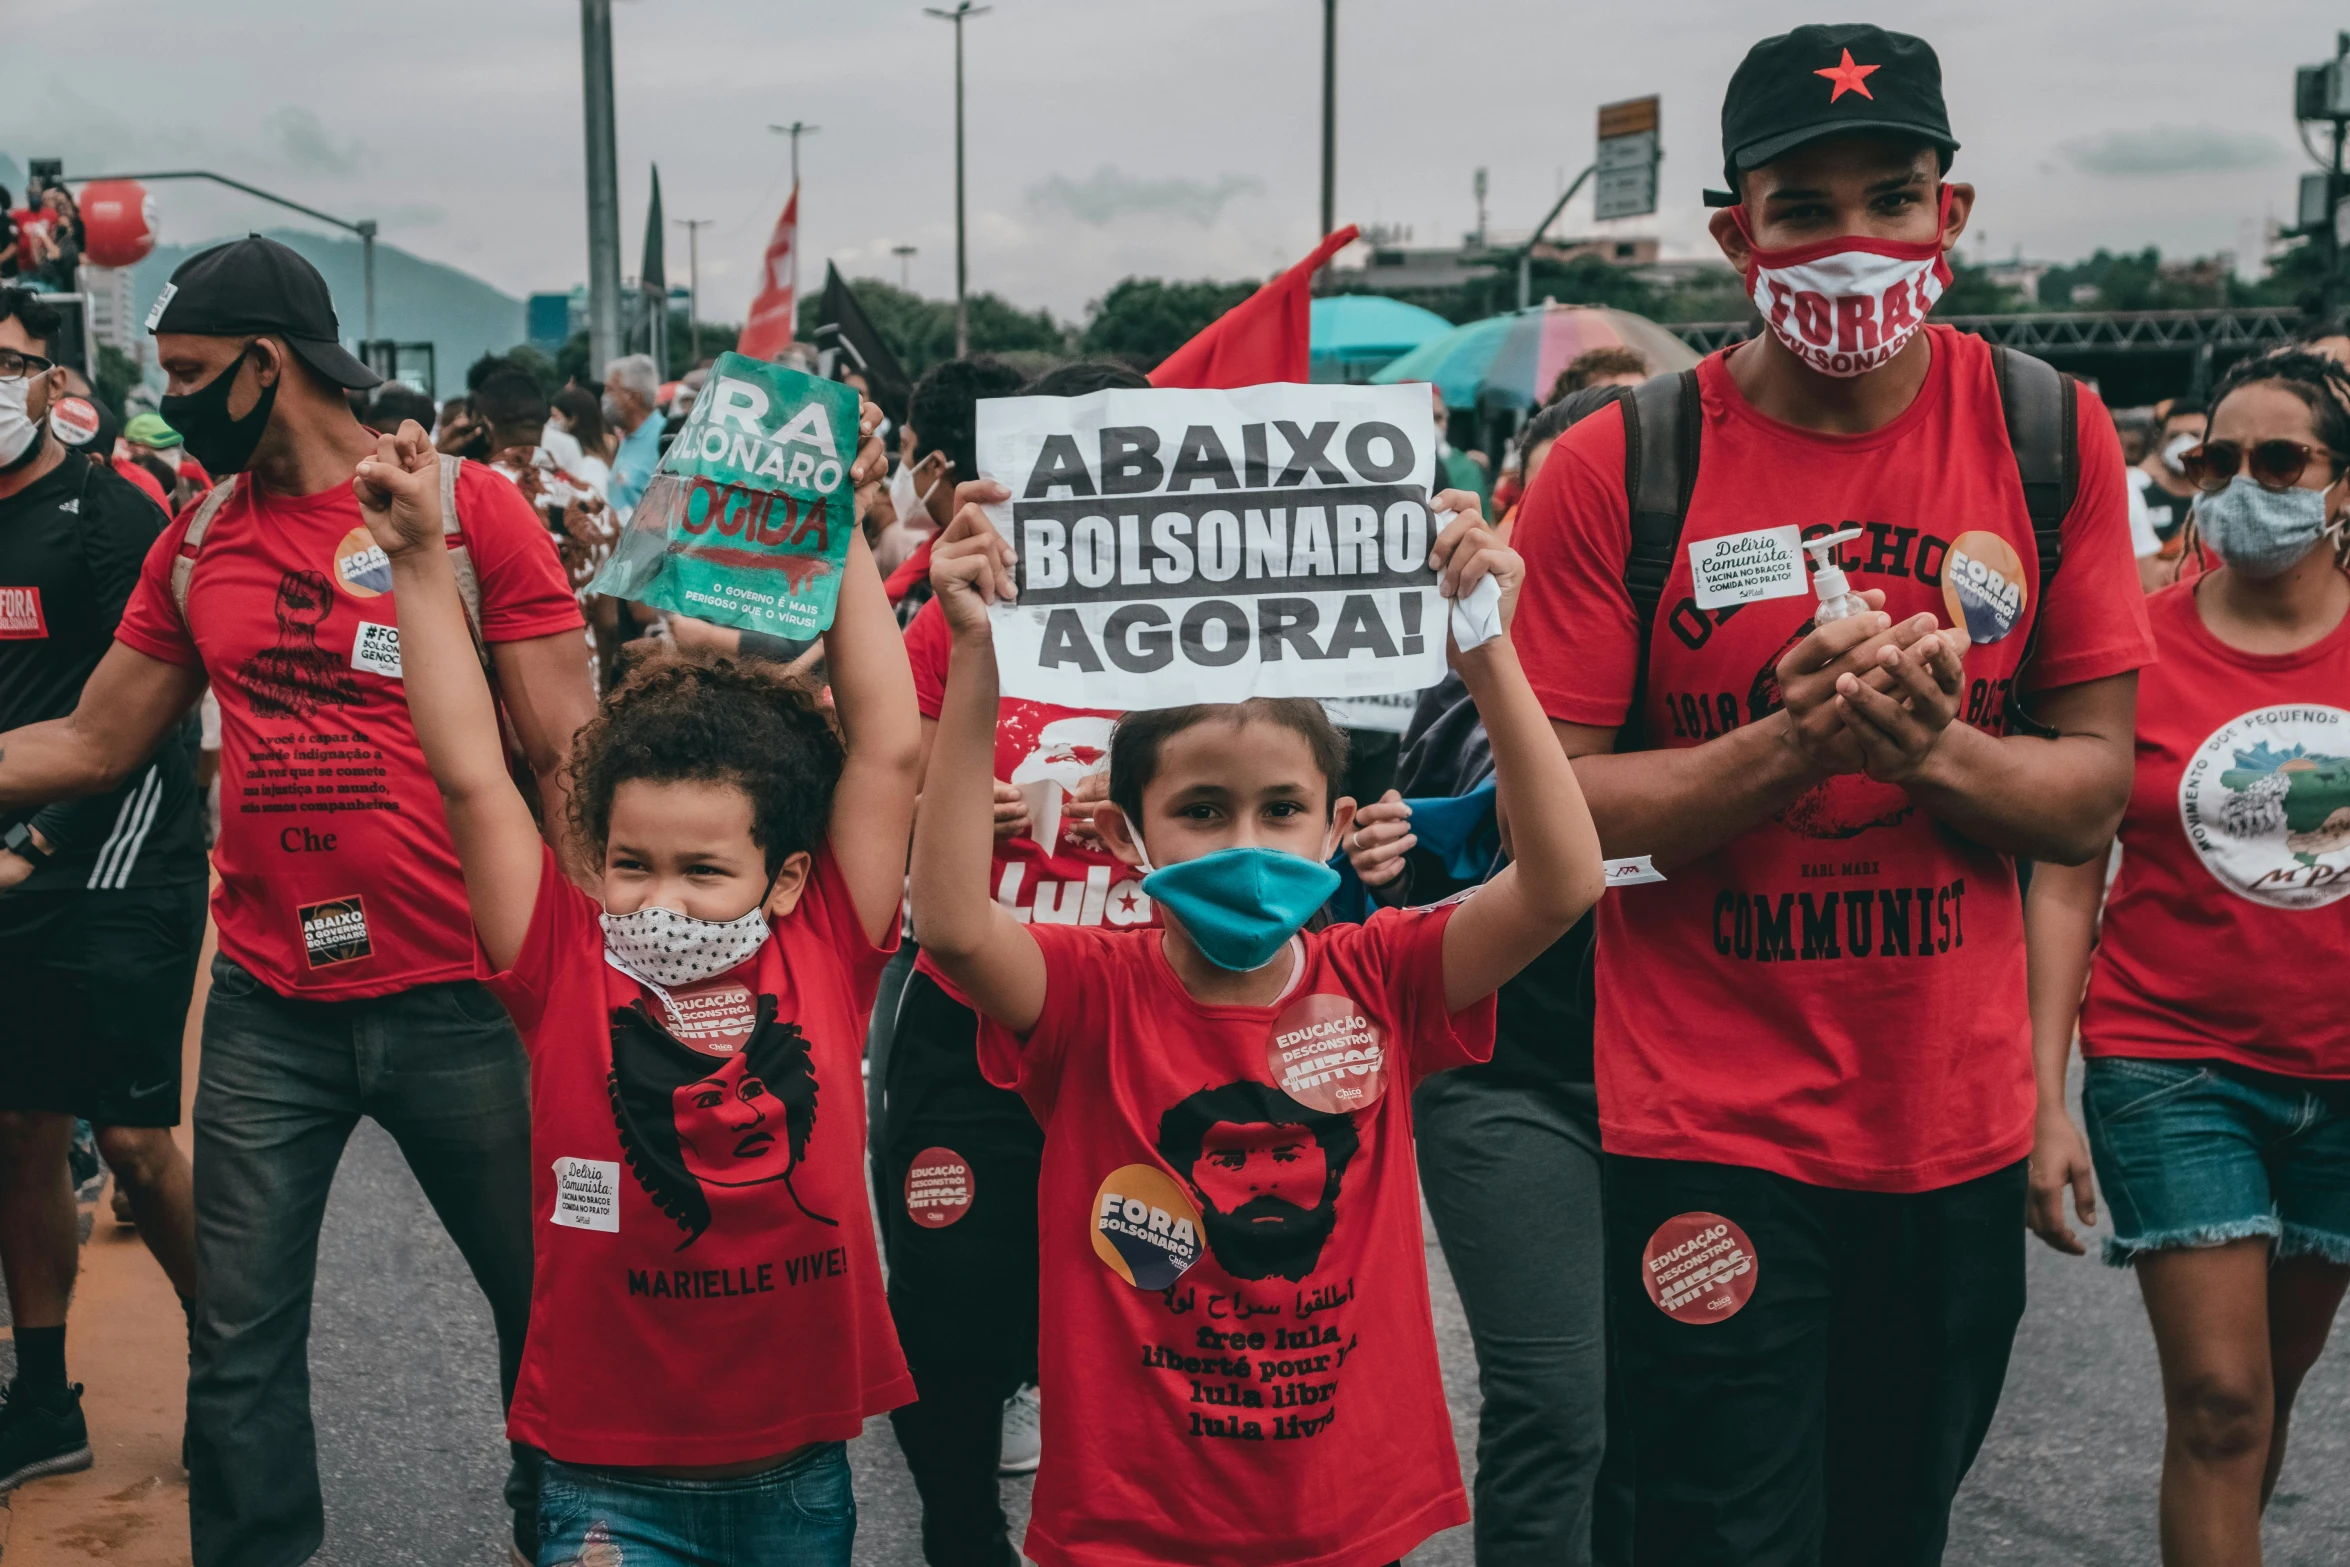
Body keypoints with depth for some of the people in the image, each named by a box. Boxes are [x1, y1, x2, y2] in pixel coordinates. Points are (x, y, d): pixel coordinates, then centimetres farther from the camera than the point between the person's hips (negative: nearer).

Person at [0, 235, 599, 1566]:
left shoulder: (470, 508, -7)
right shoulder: (196, 542, 8)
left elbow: (568, 759, -8)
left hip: (456, 999, -4)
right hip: (267, 1010, 4)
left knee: (545, 1303, 11)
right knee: (240, 1346, 10)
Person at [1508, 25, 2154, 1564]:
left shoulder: (2052, 440, -1)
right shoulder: (1618, 468, -9)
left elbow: (2095, 792, 0)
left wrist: (1928, 745, -20)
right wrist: (1787, 747, -24)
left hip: (1961, 1129, 4)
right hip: (1709, 1131, -3)